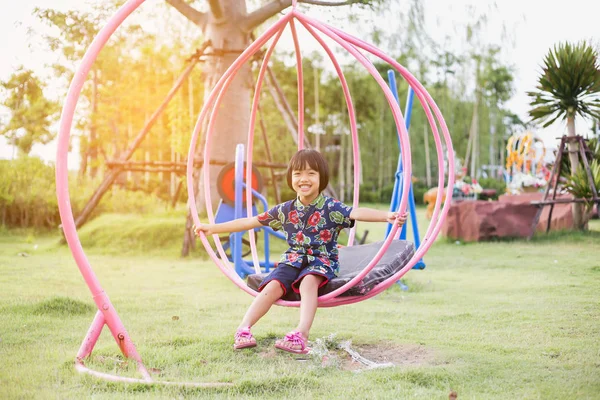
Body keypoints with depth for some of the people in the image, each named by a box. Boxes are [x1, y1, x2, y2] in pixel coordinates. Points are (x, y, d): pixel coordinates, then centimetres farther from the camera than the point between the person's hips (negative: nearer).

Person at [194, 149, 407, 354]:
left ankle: (301, 333, -50)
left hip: (321, 262, -3)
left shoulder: (331, 208, -5)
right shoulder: (285, 210, 8)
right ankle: (243, 329, -34)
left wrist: (386, 216, -44)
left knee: (309, 280, -36)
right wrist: (213, 228, 15)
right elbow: (250, 222, 14)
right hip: (292, 260, 3)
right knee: (274, 284, -25)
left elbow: (357, 213, -24)